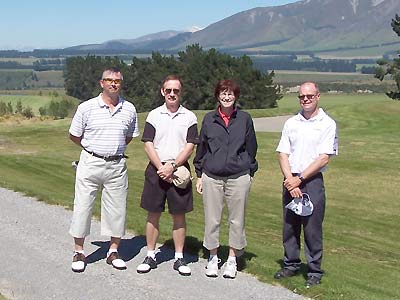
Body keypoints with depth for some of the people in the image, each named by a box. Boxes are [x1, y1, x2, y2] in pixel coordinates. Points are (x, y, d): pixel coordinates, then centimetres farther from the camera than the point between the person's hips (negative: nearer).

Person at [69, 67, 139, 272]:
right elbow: (74, 136, 6)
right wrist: (94, 148, 8)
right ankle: (79, 252, 14)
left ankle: (113, 251, 20)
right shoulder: (86, 107, -2)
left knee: (117, 208, 6)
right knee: (82, 206, 1)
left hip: (117, 165, 2)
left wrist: (114, 149, 10)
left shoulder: (129, 109, 4)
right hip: (90, 163, -2)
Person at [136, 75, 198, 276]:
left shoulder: (189, 117, 4)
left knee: (179, 215, 5)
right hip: (156, 169, 0)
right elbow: (148, 145, -1)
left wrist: (172, 166, -14)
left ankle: (179, 258, 14)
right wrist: (161, 169, -12)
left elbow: (190, 146, -3)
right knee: (153, 214, 5)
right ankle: (150, 256, 15)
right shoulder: (154, 115, 5)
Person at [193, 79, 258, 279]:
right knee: (212, 220, 6)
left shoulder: (244, 119, 3)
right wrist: (199, 175, 9)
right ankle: (213, 257, 22)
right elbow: (201, 147, 10)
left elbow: (251, 148, 9)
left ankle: (232, 259, 20)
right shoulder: (209, 119, 6)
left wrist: (250, 173, 6)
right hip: (212, 177, 1)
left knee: (236, 219, 6)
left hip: (239, 177, -1)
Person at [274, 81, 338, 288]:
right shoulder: (291, 123, 10)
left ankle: (314, 271, 11)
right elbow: (283, 154, 5)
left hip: (312, 181, -4)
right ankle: (291, 264, 25)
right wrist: (290, 180, -9)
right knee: (289, 226, 11)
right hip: (290, 181, 4)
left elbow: (323, 158, -9)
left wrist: (299, 179, -11)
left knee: (312, 228, 0)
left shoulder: (327, 124, -3)